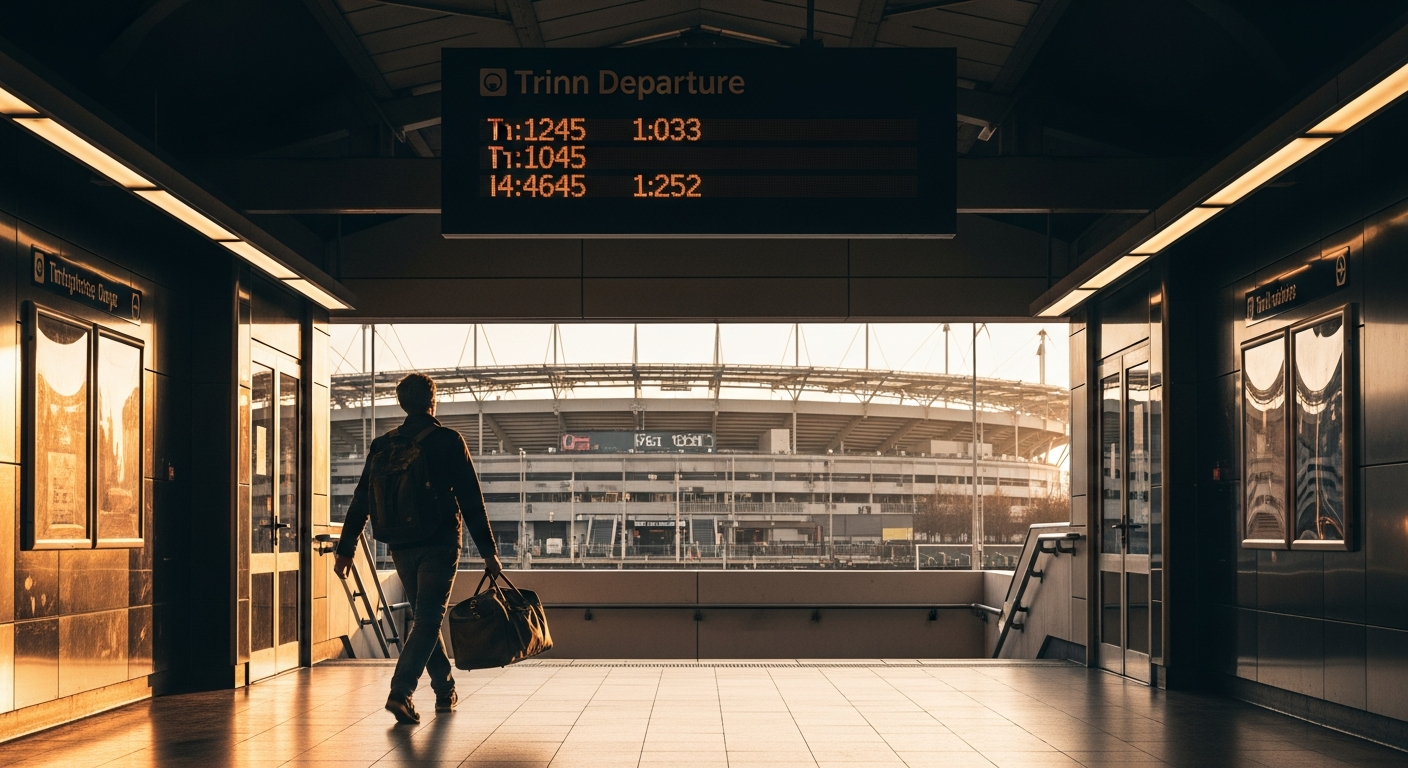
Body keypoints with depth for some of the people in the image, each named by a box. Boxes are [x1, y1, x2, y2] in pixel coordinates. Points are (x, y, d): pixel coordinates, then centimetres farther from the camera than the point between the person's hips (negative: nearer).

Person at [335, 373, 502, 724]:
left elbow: (362, 500, 6)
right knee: (428, 620, -4)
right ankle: (401, 692, -20)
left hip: (401, 547, 4)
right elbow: (470, 500, -7)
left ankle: (446, 692, 26)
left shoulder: (383, 445, 6)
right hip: (439, 546, -4)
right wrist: (489, 551, -4)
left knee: (426, 617, 18)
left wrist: (346, 549, 11)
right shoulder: (448, 441, -5)